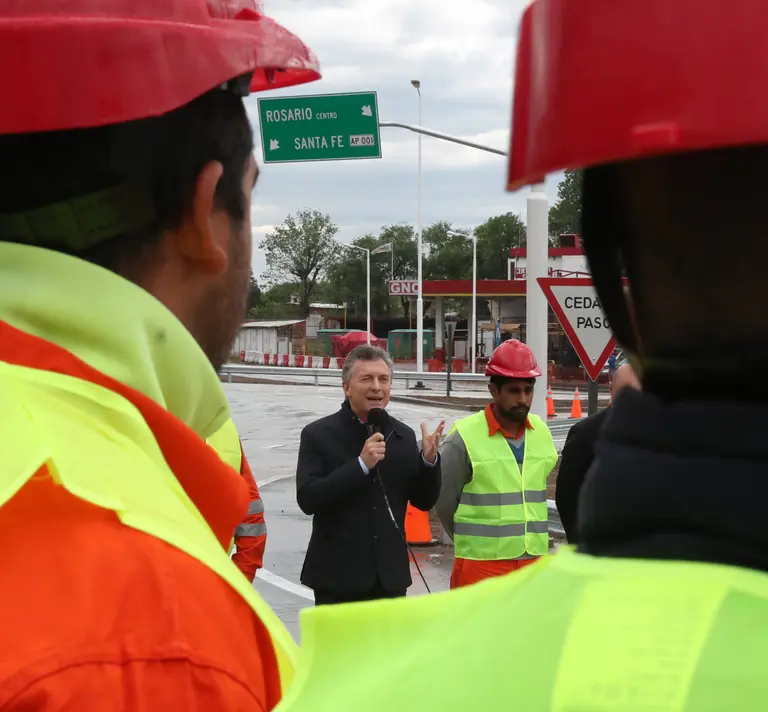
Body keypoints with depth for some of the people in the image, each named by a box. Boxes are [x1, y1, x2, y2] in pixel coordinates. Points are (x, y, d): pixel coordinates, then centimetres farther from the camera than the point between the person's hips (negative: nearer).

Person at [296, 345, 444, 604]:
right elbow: (307, 499, -16)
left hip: (390, 575, 4)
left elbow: (424, 501, 7)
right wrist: (361, 464, -23)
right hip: (338, 577, -4)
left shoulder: (403, 436, 5)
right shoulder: (318, 434, -6)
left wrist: (429, 459, -12)